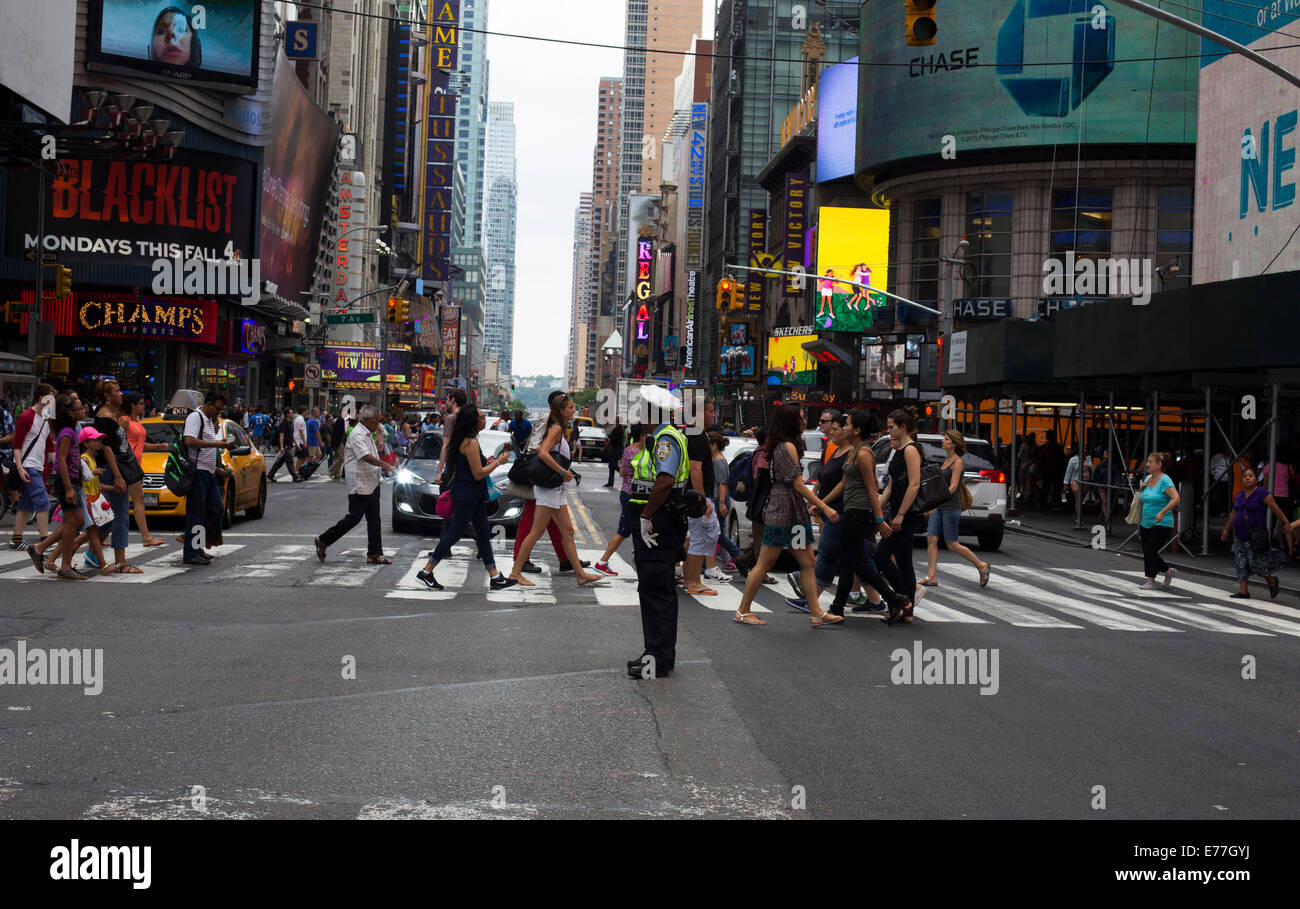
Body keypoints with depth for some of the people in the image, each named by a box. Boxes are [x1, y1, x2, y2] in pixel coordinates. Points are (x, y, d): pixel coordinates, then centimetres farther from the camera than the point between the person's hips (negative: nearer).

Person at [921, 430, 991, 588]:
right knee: (931, 539, -2)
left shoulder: (958, 462, -11)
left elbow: (953, 486, -18)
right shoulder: (946, 460, 14)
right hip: (939, 506, 8)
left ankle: (982, 566, 15)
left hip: (951, 507, -8)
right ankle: (931, 578, 0)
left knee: (952, 545, -2)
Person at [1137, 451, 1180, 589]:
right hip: (1146, 524, 8)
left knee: (1150, 550, -12)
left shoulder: (1164, 480, -13)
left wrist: (1162, 512, -31)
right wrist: (1141, 489, 3)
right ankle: (1169, 571, 29)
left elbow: (1176, 498, -24)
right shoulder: (1148, 478, 10)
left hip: (1162, 524, -8)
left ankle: (1151, 580, 0)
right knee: (1147, 552, 9)